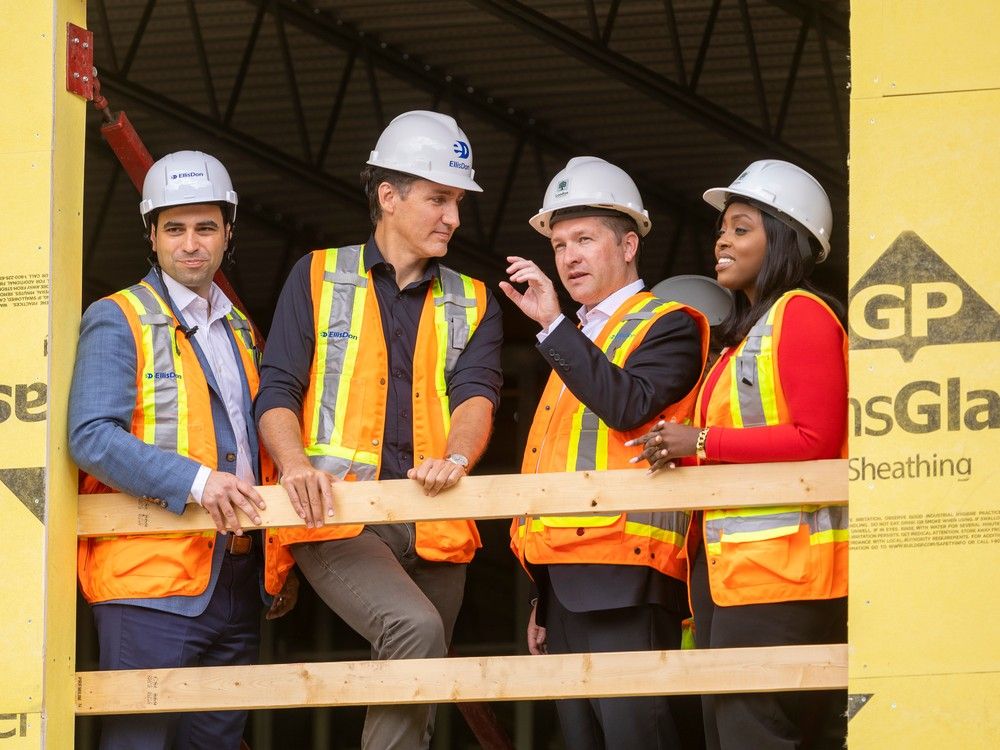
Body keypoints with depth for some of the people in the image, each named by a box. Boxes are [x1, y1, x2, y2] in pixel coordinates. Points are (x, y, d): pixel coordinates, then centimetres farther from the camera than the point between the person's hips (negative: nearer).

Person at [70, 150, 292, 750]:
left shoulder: (240, 330, 20)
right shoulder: (118, 320, -3)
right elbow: (92, 437, -16)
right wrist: (194, 481, -26)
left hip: (236, 583, 7)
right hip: (151, 583, -7)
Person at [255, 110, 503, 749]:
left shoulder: (472, 304, 18)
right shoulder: (320, 278, 11)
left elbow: (476, 391, 0)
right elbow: (278, 390, 3)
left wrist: (456, 459, -23)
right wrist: (296, 465, -19)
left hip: (431, 525, 4)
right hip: (337, 518, -4)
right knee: (416, 626, -31)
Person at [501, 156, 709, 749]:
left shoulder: (668, 327, 1)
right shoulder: (578, 342, 25)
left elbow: (627, 405, -19)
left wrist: (553, 323, -16)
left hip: (624, 582, -9)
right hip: (566, 579, 9)